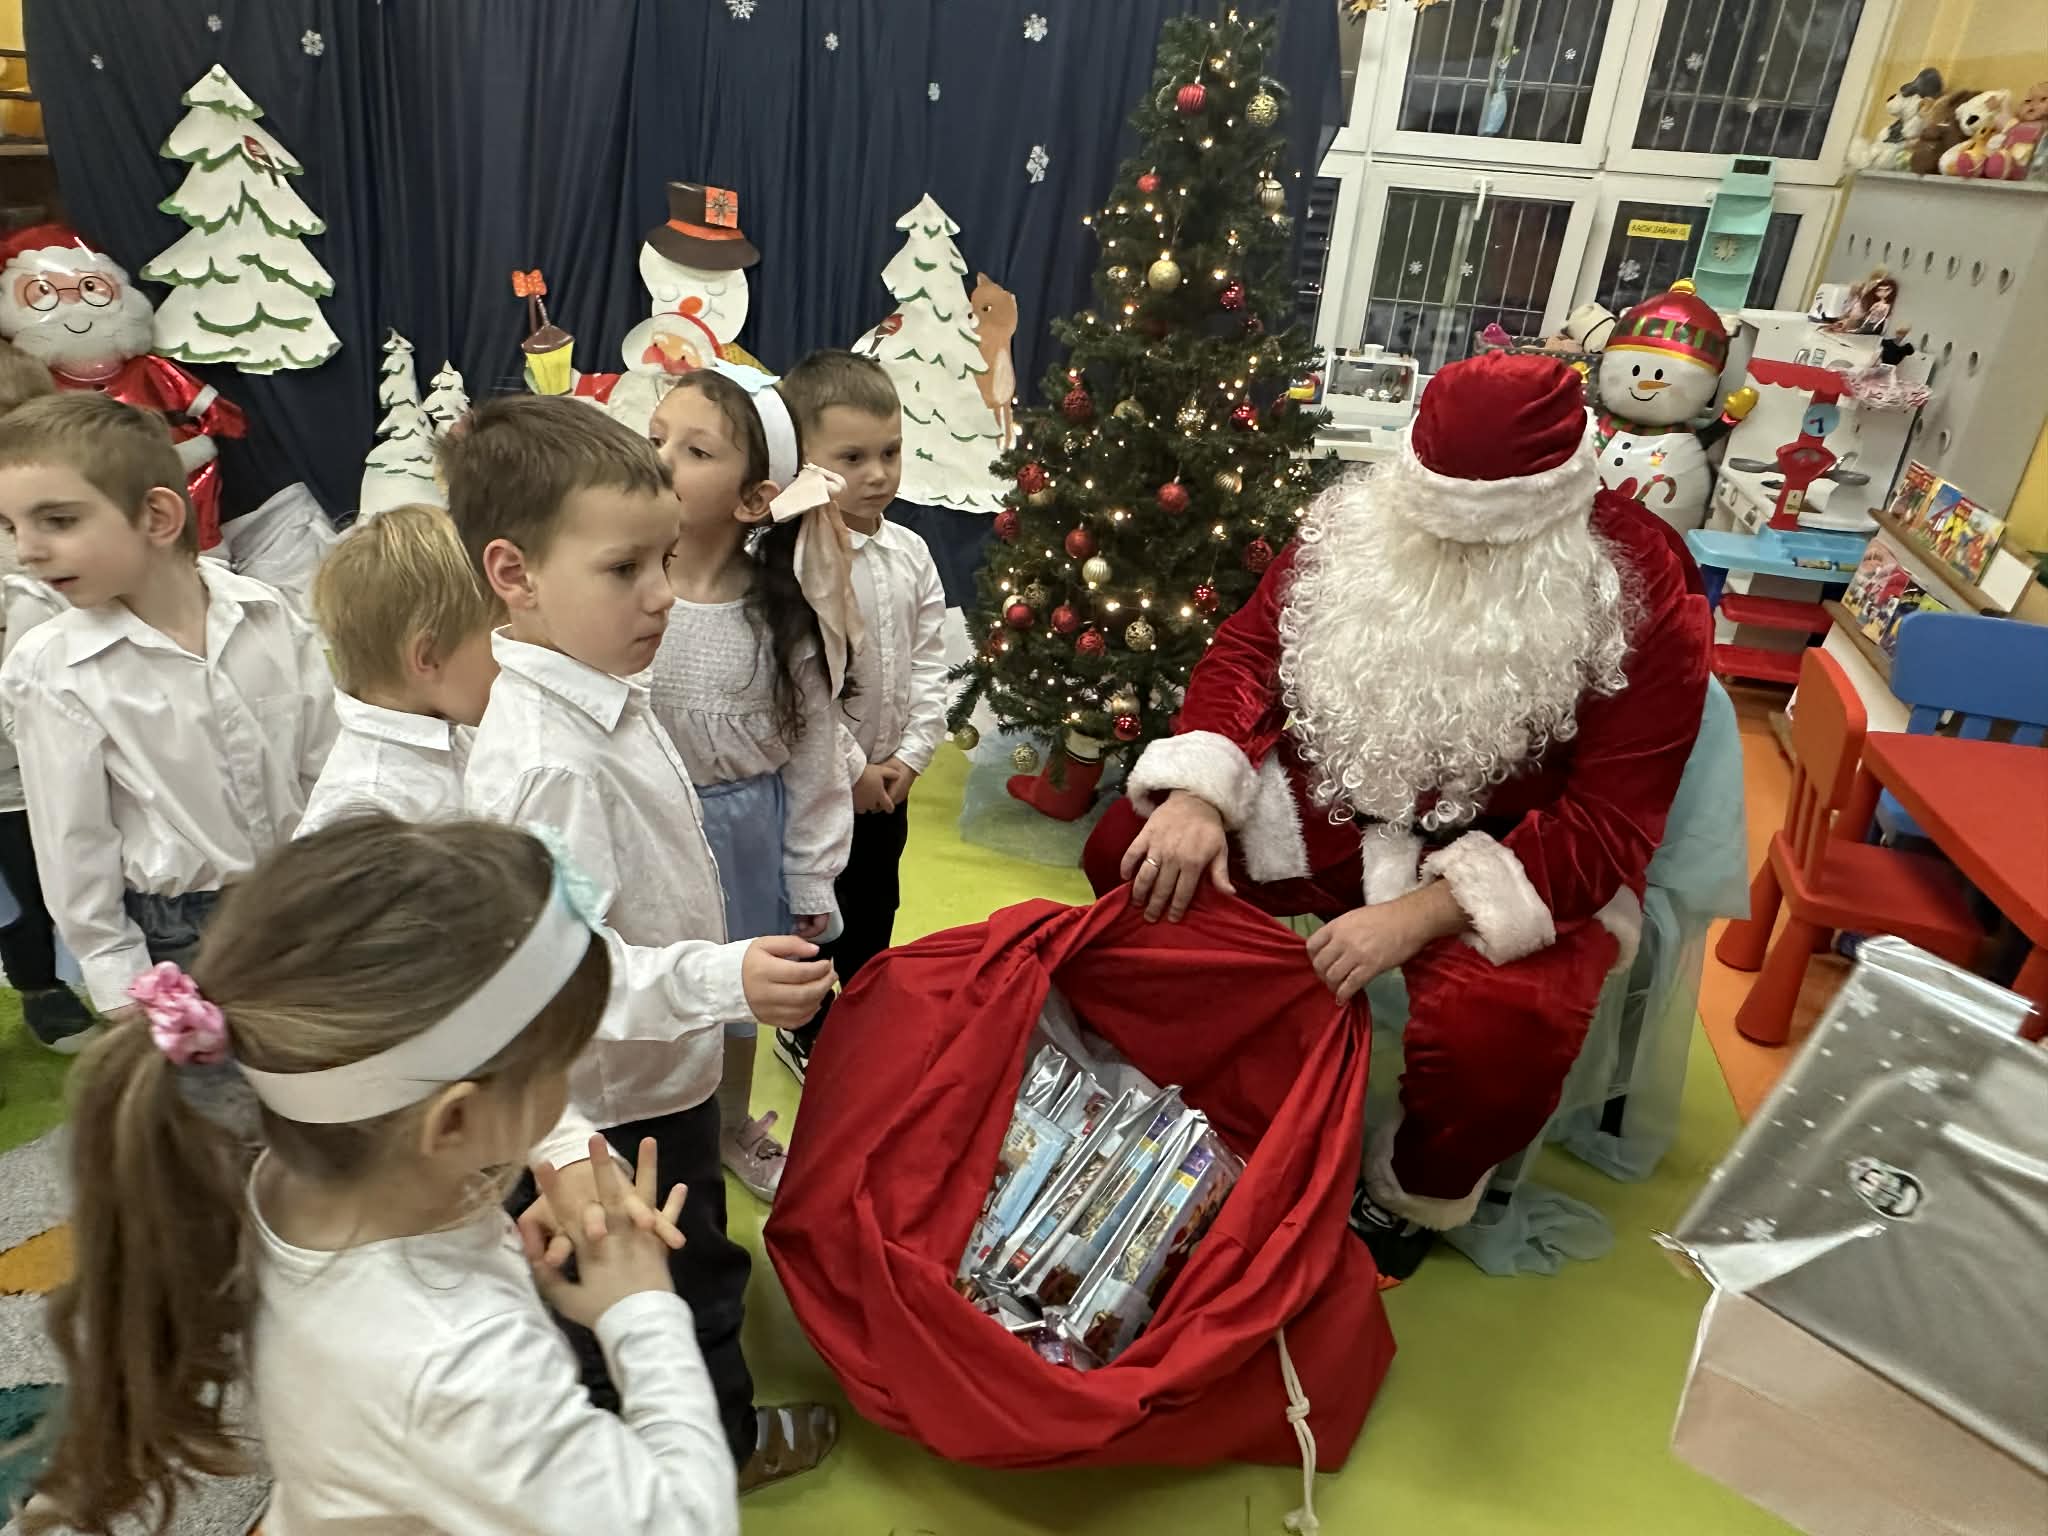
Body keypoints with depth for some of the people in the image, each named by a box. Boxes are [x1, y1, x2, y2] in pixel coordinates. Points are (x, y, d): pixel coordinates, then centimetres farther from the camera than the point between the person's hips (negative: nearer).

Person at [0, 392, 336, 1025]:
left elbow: (328, 760, -1)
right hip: (175, 935, -2)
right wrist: (122, 992, -6)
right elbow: (75, 842, -9)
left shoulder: (267, 613, -10)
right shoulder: (51, 673, -15)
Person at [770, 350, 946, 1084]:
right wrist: (851, 768, -18)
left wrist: (910, 754, -7)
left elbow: (929, 661, 2)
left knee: (876, 908, 20)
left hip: (888, 779, 6)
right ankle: (809, 1035, 32)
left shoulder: (910, 553, 0)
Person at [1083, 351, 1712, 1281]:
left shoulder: (1643, 595, -18)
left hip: (1515, 865, -4)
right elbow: (1250, 647, -2)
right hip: (1330, 805, 4)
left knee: (1494, 1032, -34)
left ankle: (1409, 1196, 4)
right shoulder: (1360, 522, -7)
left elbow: (1609, 821, -21)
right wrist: (1197, 795, -22)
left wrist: (1416, 917, -31)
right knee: (1128, 850, -10)